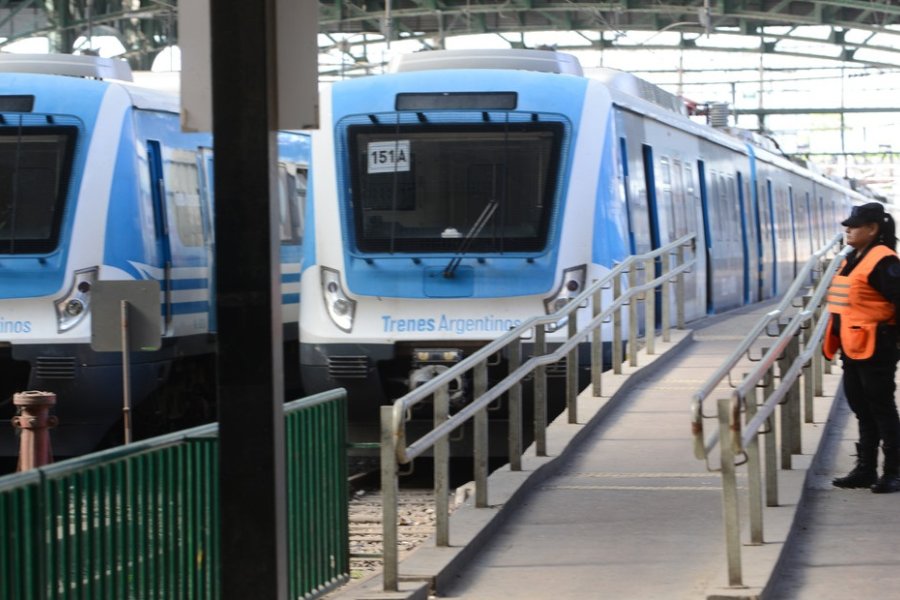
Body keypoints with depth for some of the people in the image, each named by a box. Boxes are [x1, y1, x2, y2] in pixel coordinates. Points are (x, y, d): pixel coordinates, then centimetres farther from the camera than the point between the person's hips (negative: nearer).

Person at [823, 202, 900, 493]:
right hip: (852, 347, 10)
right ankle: (866, 469, 21)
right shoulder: (852, 260, 14)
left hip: (875, 348, -10)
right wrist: (833, 340, 20)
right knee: (862, 410, 14)